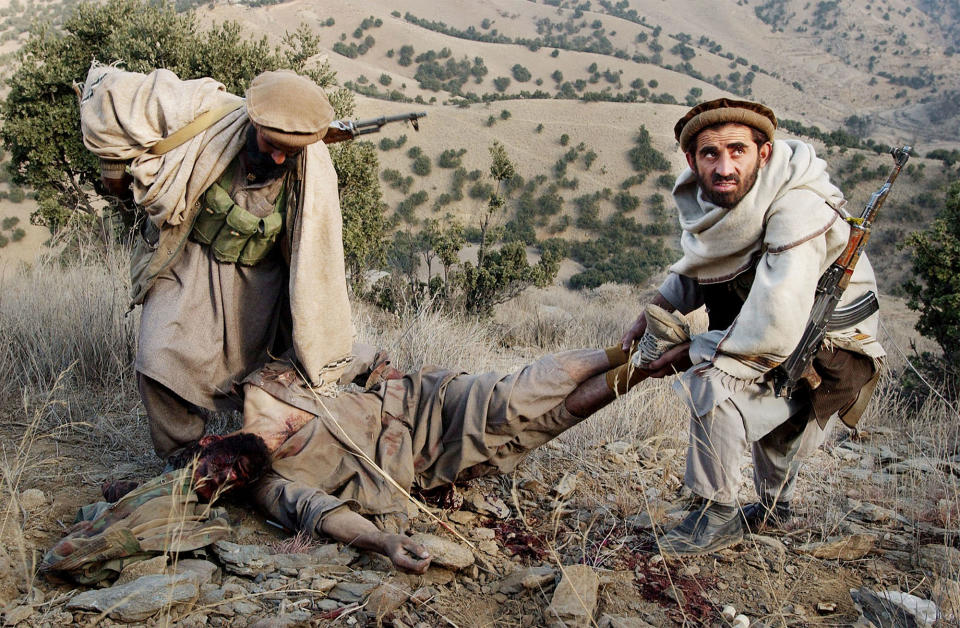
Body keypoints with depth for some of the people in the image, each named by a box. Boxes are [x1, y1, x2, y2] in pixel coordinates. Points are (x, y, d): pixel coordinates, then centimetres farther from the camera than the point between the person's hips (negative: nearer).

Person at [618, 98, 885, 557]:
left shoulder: (797, 210, -31)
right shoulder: (711, 198, -8)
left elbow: (774, 333, -36)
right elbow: (694, 270, 11)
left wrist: (691, 353, -23)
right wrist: (655, 312, -6)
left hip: (830, 356, -9)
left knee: (712, 381, -27)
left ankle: (719, 517, -7)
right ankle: (775, 509, 54)